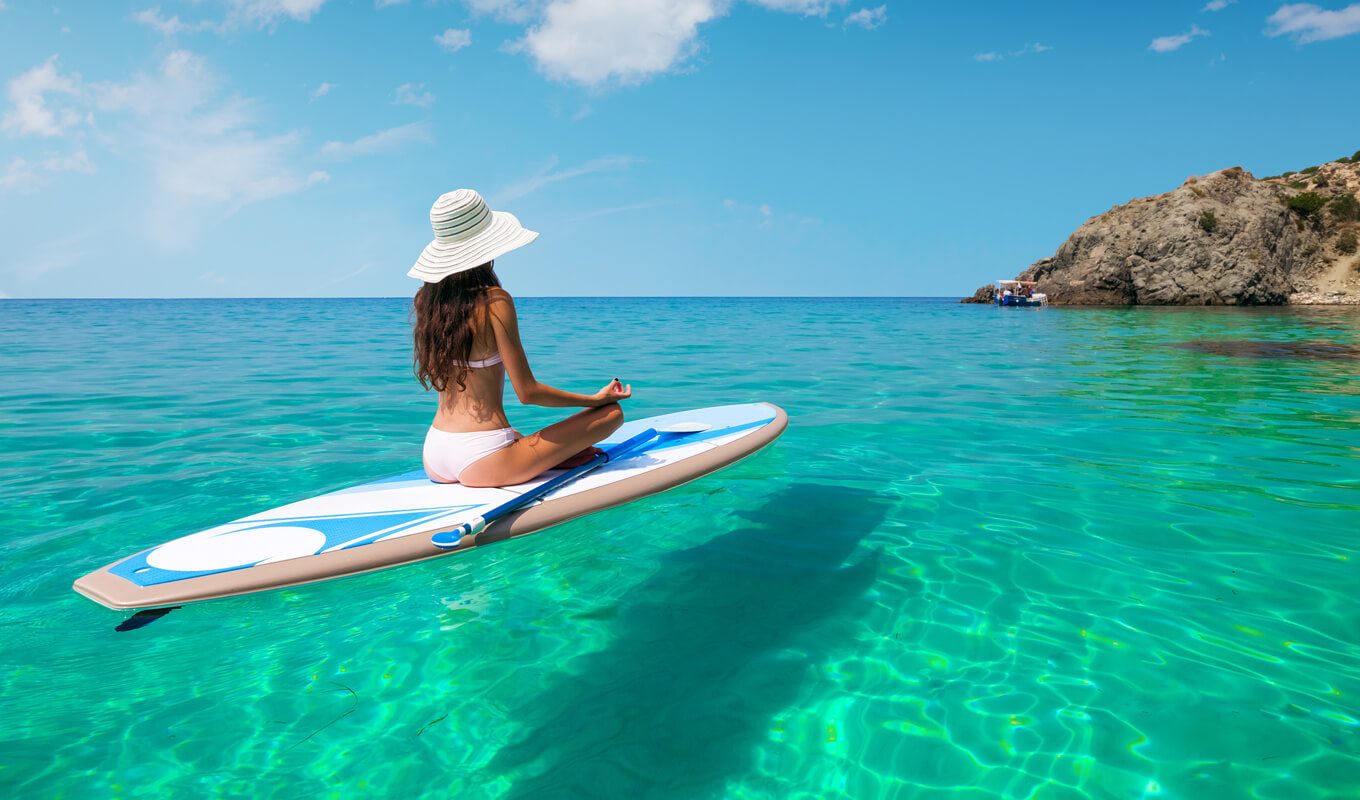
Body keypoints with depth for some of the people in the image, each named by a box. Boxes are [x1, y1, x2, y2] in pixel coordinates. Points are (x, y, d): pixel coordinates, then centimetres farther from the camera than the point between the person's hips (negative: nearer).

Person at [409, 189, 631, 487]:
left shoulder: (425, 299, 5)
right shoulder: (495, 301, -15)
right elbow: (527, 392, -12)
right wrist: (596, 399, 0)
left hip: (434, 460, 7)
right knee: (613, 413, 1)